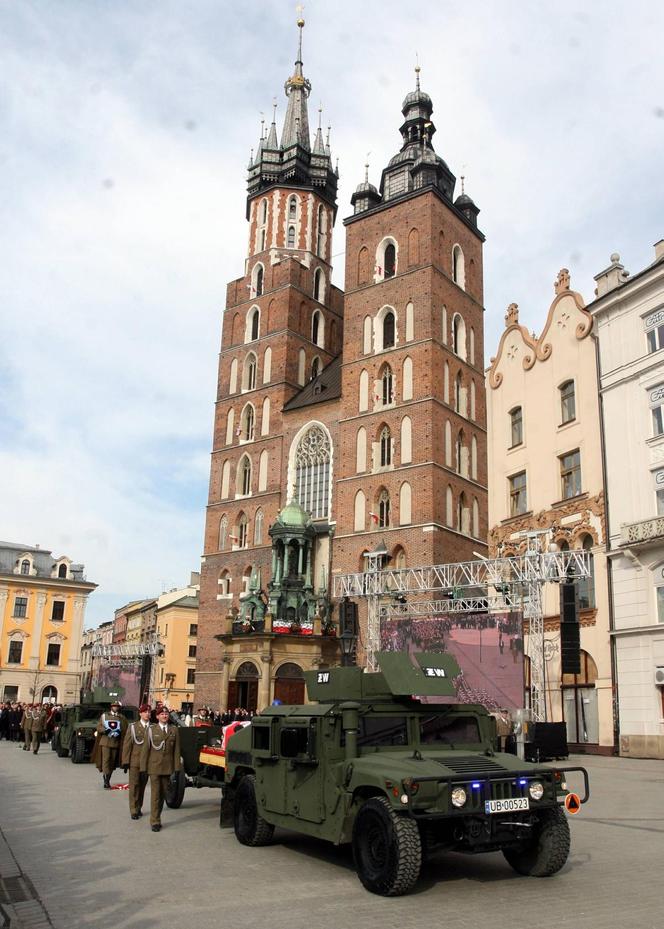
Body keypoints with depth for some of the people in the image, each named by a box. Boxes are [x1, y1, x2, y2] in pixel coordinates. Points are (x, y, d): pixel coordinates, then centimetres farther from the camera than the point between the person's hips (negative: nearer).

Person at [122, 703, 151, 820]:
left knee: (142, 786, 11)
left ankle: (139, 808, 23)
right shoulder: (133, 727, 2)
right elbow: (127, 744, 0)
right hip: (135, 761, -2)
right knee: (134, 786, -1)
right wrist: (125, 761, -5)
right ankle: (133, 811, 4)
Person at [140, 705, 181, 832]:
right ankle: (155, 822, 1)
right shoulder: (151, 729, 2)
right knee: (155, 793, -4)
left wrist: (176, 766, -1)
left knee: (163, 793, 10)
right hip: (154, 766, -3)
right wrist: (143, 766, -5)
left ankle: (157, 817, 24)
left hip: (167, 766, 3)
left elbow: (176, 749, 5)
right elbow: (145, 749, 0)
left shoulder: (174, 730, 7)